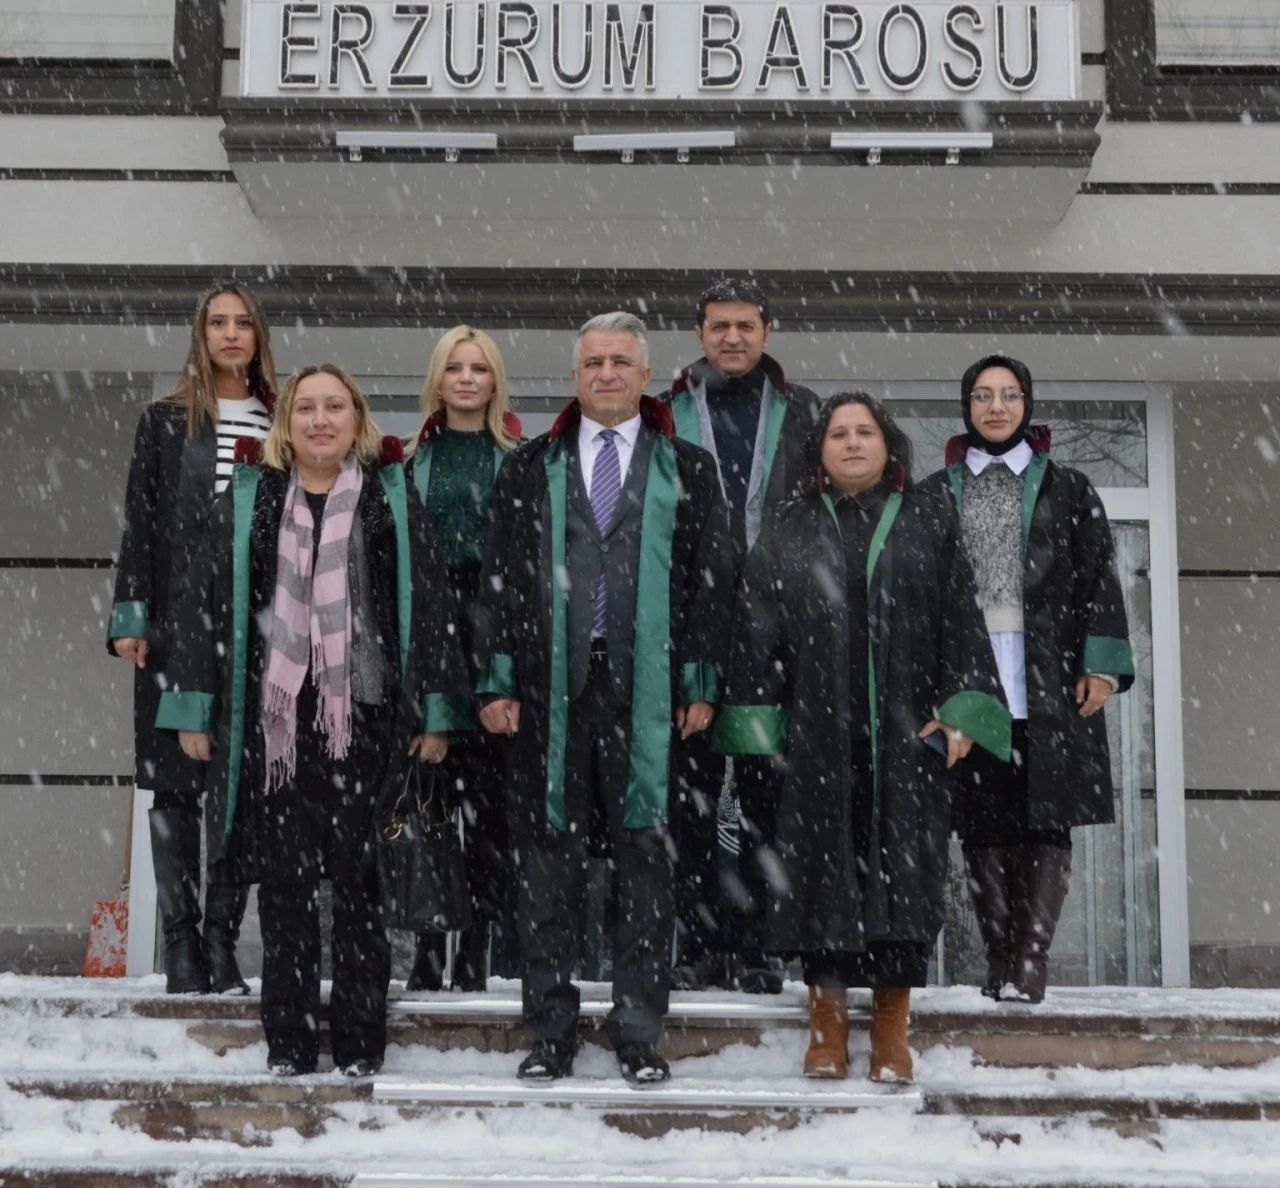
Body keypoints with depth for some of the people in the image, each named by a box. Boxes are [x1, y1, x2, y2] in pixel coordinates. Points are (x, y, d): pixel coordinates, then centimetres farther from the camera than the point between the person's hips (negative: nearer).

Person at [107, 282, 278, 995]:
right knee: (175, 786, -1)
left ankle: (222, 941, 6)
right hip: (176, 629, -1)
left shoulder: (278, 427, 12)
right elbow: (140, 523, 6)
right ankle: (181, 944, 4)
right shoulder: (165, 423, 10)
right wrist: (130, 617, -3)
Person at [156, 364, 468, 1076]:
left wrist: (435, 714, -1)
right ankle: (289, 1042, 13)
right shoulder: (250, 498, 11)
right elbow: (208, 602, 10)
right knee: (284, 879, 4)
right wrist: (195, 710, 5)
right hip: (271, 716, 2)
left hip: (363, 716, -1)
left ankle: (361, 1042, 10)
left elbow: (429, 602, 4)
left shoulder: (391, 498, 7)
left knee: (358, 879, 1)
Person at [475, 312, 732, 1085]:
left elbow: (712, 580, 5)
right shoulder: (530, 469, 11)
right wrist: (498, 681, 0)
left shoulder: (688, 469, 8)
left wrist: (702, 684, -2)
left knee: (645, 861, 3)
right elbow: (500, 578, 8)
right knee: (549, 862, 4)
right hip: (551, 688, 1)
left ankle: (640, 1033, 13)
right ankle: (553, 1033, 14)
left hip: (650, 691, -1)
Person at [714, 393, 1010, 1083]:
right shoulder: (787, 534, 11)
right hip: (816, 739, 0)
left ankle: (892, 1034, 7)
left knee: (902, 871, -1)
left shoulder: (931, 525, 11)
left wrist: (962, 711, -4)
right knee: (822, 871, 0)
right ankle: (827, 1028, 9)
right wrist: (761, 724, -1)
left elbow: (960, 621, 6)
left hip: (908, 736, 0)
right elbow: (756, 629, 7)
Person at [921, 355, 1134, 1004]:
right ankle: (999, 960, 7)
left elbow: (1100, 580, 7)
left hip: (1049, 682, -1)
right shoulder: (935, 495, 15)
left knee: (1045, 820, -6)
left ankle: (1031, 959, -4)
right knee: (983, 824, 0)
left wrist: (1101, 665, -3)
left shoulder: (1068, 490, 13)